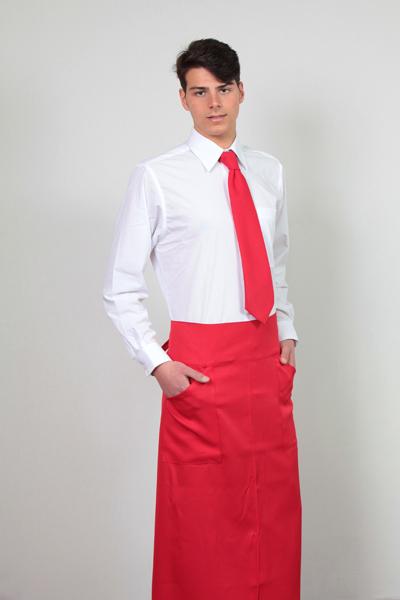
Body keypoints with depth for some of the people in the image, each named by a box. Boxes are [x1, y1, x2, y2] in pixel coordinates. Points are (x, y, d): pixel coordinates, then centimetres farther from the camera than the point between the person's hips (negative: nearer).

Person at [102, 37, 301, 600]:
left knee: (275, 511, 12)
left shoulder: (269, 171, 10)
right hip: (202, 363, -4)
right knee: (201, 519, 4)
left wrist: (288, 331, 8)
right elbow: (121, 288, -2)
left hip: (266, 358, 5)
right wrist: (157, 362, -10)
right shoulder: (156, 177, -4)